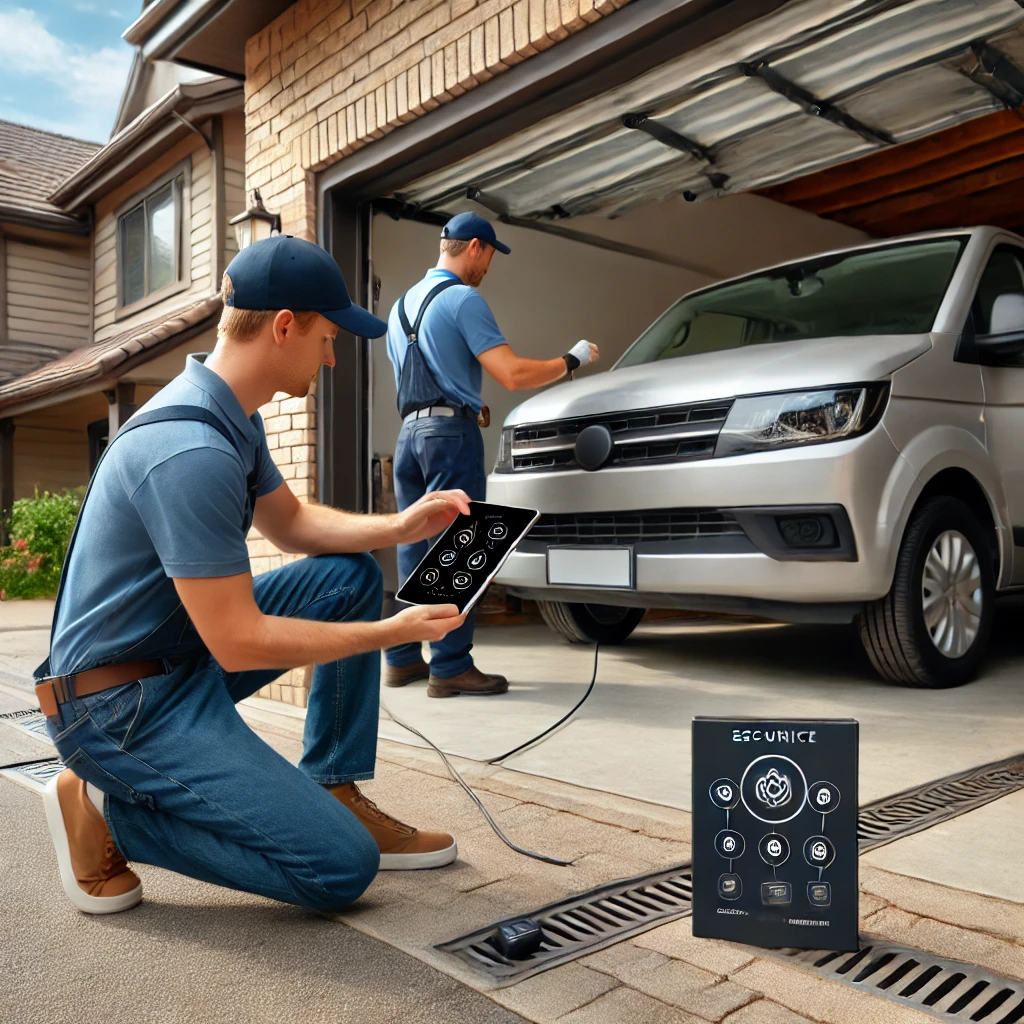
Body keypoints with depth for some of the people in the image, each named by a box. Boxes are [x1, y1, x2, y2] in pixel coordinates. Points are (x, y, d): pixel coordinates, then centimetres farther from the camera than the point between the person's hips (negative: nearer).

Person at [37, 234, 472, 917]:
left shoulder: (232, 418, 4)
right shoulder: (192, 451, -28)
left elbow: (293, 522, 17)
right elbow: (239, 644, -25)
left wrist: (399, 527, 0)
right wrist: (396, 631, -16)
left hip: (188, 651, 10)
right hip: (119, 702, -10)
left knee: (352, 577, 5)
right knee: (342, 867, -14)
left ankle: (336, 796, 8)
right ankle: (104, 809, 0)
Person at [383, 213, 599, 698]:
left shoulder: (402, 305, 19)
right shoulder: (462, 298, -8)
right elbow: (512, 374, -15)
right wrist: (571, 360, -2)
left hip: (408, 430, 8)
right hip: (451, 429, -8)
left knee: (414, 548, 10)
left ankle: (402, 658, 14)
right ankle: (450, 667, -5)